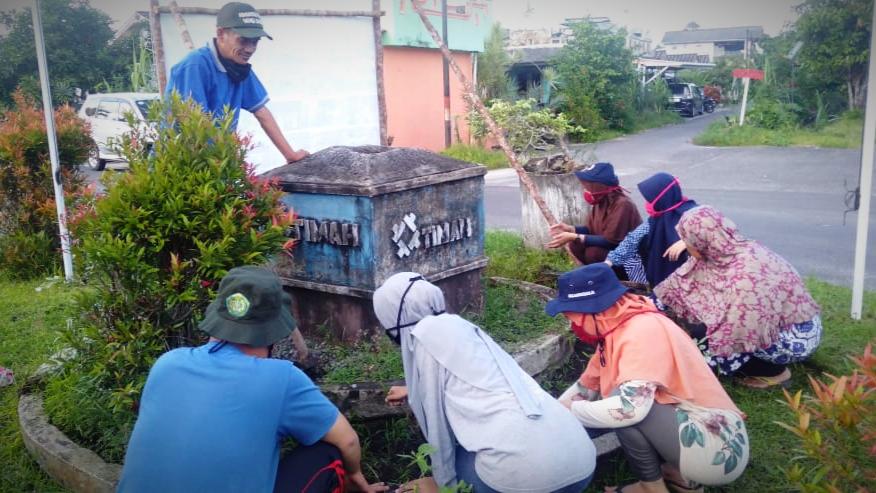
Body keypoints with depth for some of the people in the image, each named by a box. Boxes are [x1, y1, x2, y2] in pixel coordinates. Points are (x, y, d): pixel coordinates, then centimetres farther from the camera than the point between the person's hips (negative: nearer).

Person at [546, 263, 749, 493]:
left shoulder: (642, 331, -23)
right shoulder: (615, 329, 4)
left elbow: (631, 407, -35)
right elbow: (585, 388, 18)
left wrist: (569, 412, -21)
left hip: (718, 447, -9)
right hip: (688, 429, 9)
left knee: (624, 409, -24)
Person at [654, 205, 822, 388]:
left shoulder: (746, 274, -32)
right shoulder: (726, 252, -7)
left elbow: (737, 330, -30)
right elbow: (689, 278, 6)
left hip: (795, 338, -8)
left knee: (704, 338, -13)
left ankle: (774, 372, 3)